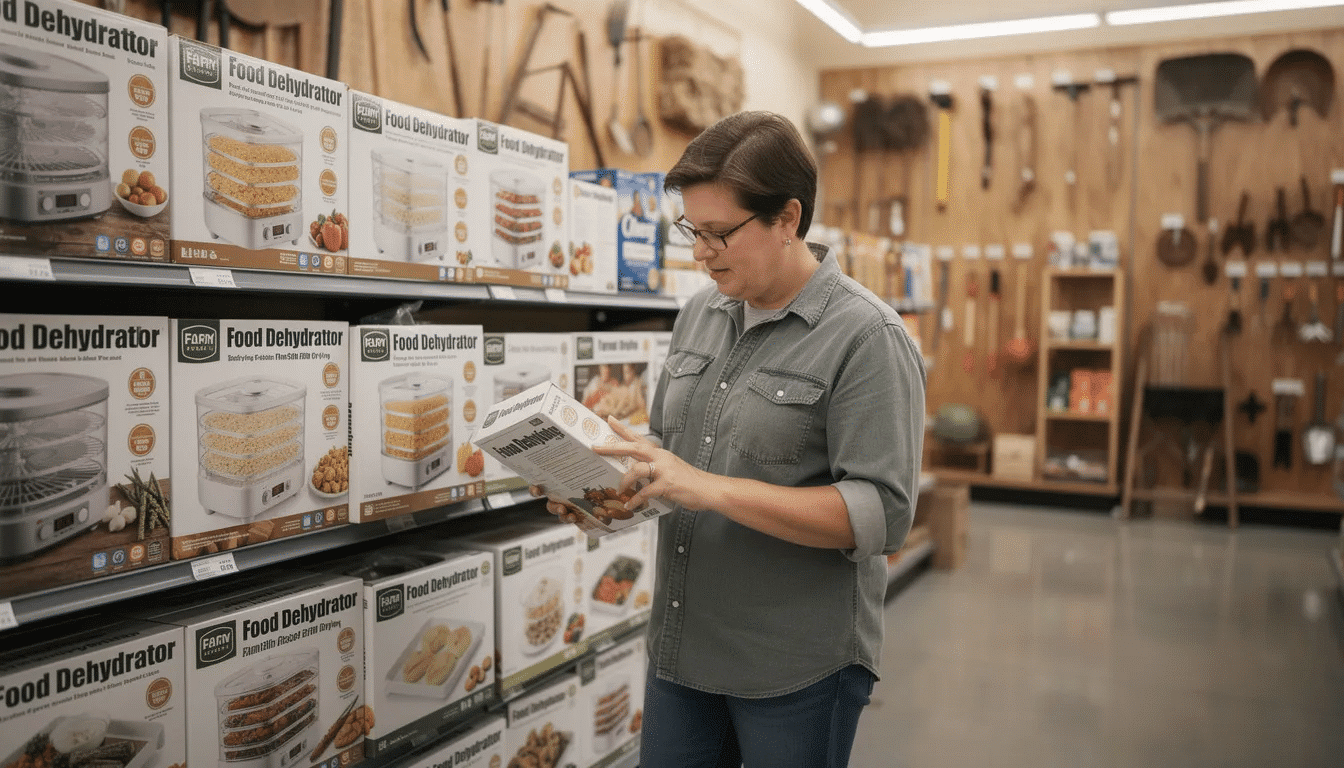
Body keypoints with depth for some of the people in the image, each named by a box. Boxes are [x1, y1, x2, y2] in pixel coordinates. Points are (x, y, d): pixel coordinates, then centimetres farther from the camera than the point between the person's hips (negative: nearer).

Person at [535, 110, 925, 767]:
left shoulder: (868, 337, -15)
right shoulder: (699, 313, 7)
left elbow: (882, 513, -21)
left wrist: (710, 489, -26)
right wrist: (604, 486, -4)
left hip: (799, 667, -6)